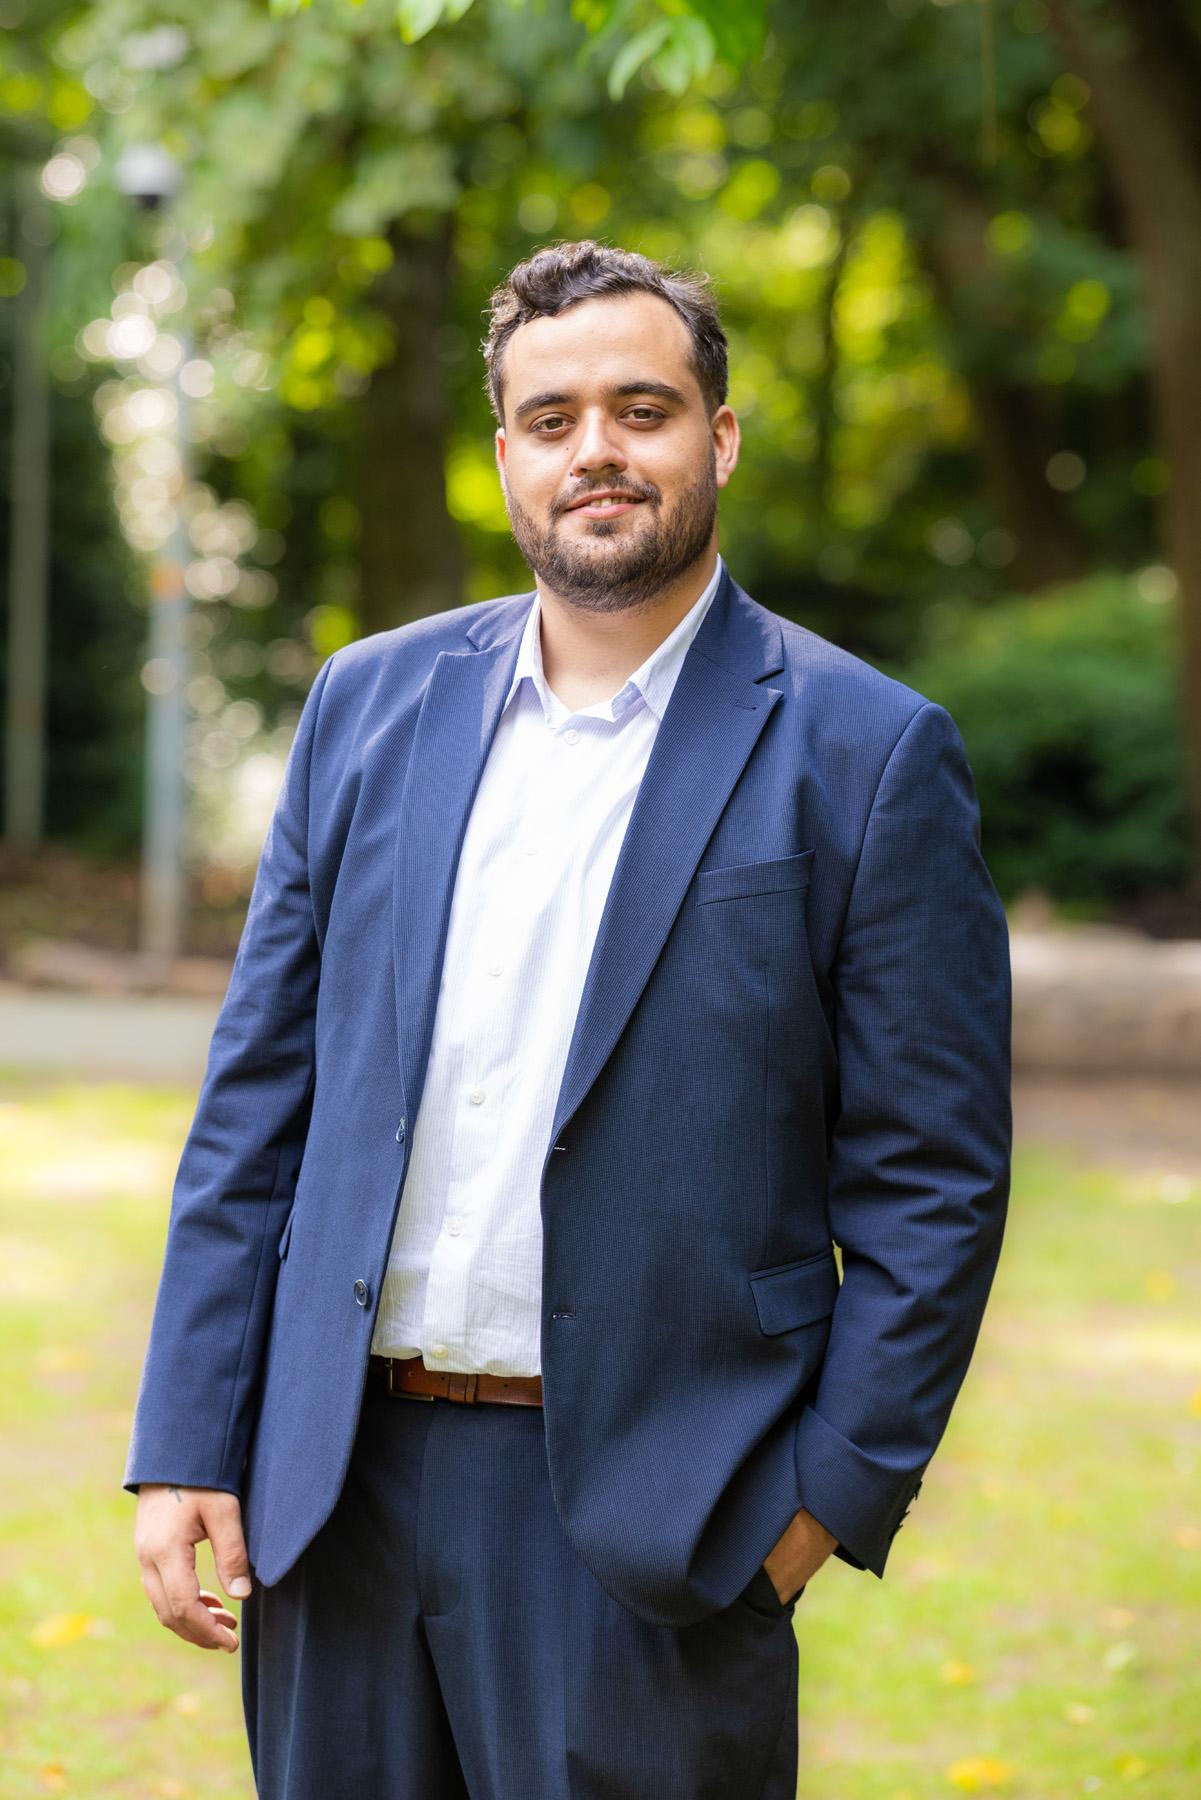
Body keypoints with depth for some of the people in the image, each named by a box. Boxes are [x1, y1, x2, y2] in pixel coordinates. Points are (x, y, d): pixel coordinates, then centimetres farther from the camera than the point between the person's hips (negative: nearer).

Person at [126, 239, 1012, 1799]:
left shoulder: (865, 756, -3)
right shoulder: (369, 705, 9)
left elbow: (934, 1182, -3)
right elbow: (257, 1098, 9)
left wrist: (835, 1493, -9)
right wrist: (187, 1448, 4)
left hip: (646, 1525, -3)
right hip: (336, 1491, 4)